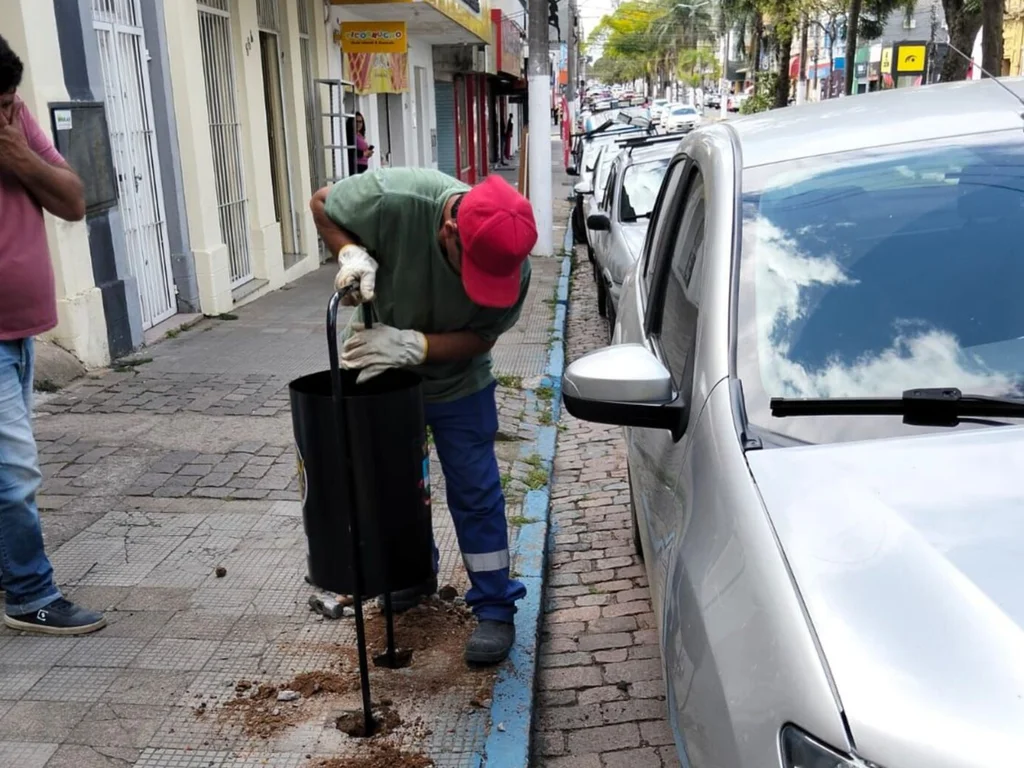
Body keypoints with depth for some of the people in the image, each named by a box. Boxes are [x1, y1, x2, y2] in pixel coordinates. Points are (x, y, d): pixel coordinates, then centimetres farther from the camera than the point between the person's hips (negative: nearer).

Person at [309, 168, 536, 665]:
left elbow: (479, 338, -20)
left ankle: (495, 609, 15)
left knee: (475, 493, 0)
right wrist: (352, 253, -34)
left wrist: (414, 344, -36)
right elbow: (322, 204, -15)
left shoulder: (513, 268, -30)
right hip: (383, 373, 2)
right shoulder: (393, 199, -34)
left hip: (458, 384, -1)